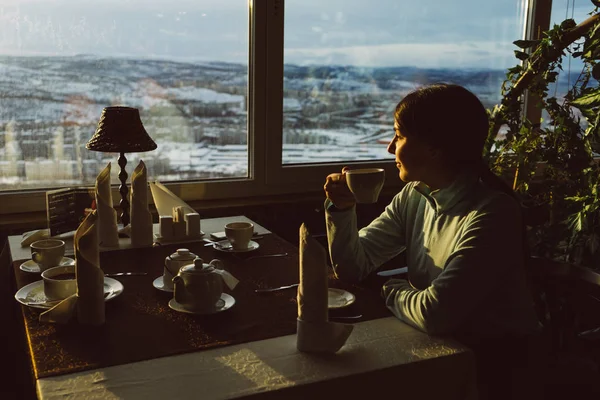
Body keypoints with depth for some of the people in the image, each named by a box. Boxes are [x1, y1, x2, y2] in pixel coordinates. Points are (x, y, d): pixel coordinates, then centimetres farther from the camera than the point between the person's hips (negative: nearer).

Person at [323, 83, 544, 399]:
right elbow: (354, 267, 1)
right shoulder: (414, 196, -1)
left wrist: (391, 291, -11)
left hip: (492, 362, -6)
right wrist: (342, 208, -14)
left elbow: (434, 313, -31)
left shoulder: (492, 214, -26)